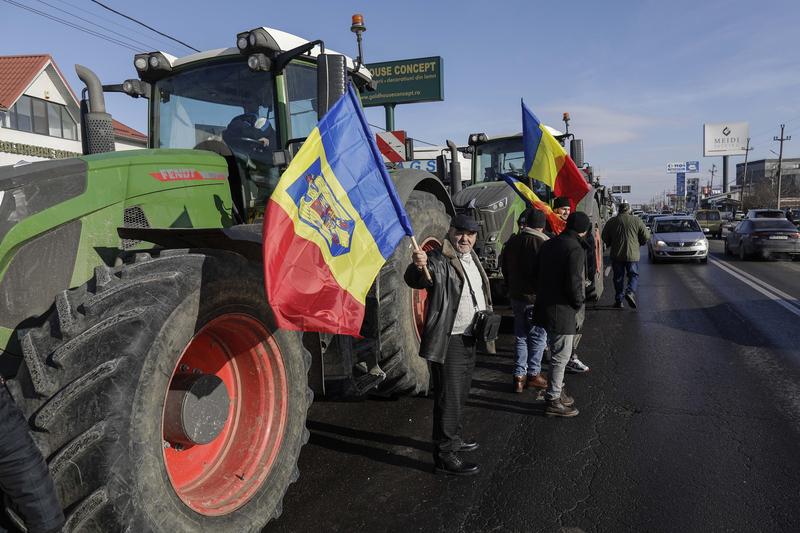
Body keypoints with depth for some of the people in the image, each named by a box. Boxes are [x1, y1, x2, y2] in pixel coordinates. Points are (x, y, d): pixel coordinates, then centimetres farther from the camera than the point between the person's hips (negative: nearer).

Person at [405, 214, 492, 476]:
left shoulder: (472, 258, 12)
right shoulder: (439, 260, -17)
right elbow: (416, 281, -37)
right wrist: (417, 267, -58)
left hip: (469, 339, 9)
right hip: (448, 341, -9)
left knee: (460, 394, 22)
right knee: (449, 398, -3)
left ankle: (455, 437, 39)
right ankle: (445, 455, 7)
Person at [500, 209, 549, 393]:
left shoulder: (512, 242, 2)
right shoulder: (542, 244, -18)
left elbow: (504, 267, 12)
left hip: (516, 296, 6)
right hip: (536, 298, -6)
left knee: (521, 336, 15)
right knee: (538, 337, 10)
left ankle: (519, 375, 17)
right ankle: (533, 374, 18)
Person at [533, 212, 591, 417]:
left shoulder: (548, 245, 8)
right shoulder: (576, 250, -19)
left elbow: (538, 274, 14)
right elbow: (574, 284, -23)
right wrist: (579, 302, -5)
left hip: (544, 306, 9)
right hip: (562, 311, -9)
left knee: (557, 353, 22)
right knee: (561, 356, 3)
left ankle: (557, 390, 35)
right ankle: (553, 401, 11)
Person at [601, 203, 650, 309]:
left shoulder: (611, 222, 0)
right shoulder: (636, 220, -1)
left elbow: (605, 238, 5)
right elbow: (646, 236, 1)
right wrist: (638, 243, 19)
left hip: (616, 255, 1)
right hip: (632, 254, -1)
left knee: (618, 277, 9)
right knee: (634, 275, 10)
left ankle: (618, 300, 10)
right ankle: (630, 292, -15)